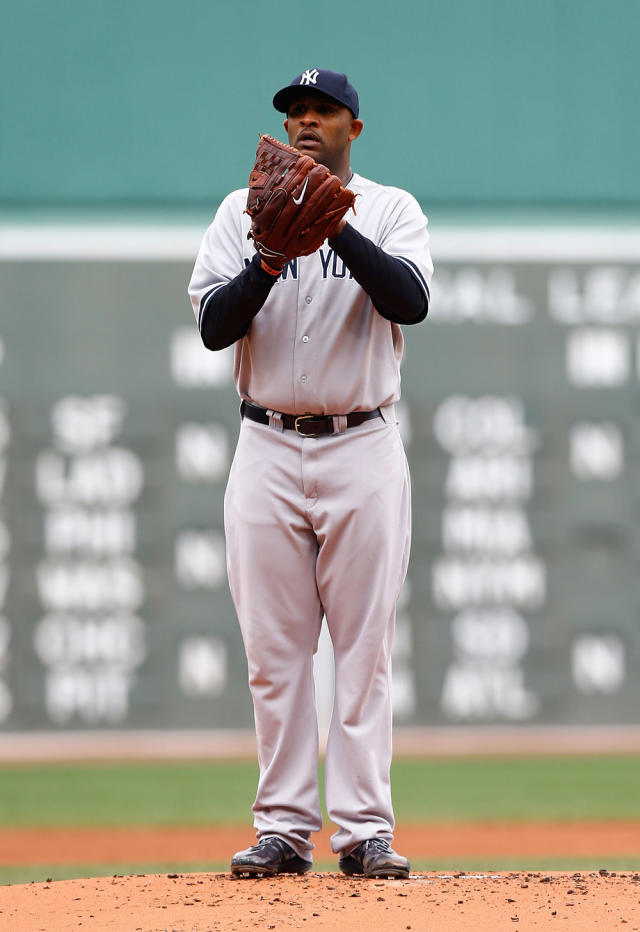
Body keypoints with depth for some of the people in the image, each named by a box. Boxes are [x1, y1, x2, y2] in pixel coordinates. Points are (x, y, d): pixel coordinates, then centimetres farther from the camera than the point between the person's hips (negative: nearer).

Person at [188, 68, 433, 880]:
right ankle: (283, 829, 4)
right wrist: (274, 256, -19)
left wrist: (338, 228, -23)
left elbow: (411, 301, -14)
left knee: (364, 646, -3)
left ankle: (364, 828, -1)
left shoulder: (391, 211, 5)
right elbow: (213, 325, -4)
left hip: (363, 453, -1)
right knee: (273, 651, 0)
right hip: (268, 448, 1)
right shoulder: (242, 212, 8)